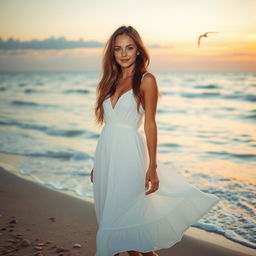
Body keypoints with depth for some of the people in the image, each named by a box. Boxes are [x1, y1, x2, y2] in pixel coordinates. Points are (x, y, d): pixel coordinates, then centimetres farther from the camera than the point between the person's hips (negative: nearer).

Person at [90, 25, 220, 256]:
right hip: (105, 153, 6)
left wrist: (152, 167, -13)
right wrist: (98, 164, 14)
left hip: (128, 152, -6)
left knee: (128, 214, -1)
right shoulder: (111, 81, 13)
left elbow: (150, 124, -8)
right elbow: (108, 124, 14)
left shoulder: (146, 80, -4)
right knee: (109, 214, 12)